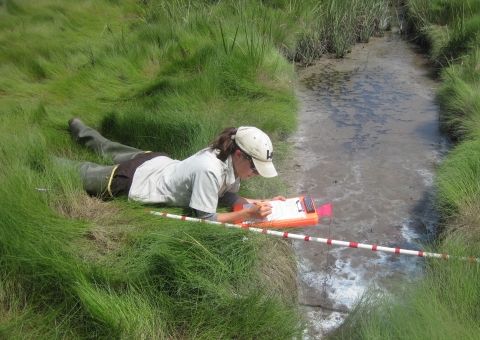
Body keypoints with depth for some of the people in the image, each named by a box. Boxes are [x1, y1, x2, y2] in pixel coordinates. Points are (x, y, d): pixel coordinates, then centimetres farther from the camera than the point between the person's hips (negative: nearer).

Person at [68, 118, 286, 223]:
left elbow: (228, 197, -5)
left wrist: (261, 203, -18)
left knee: (109, 149, 33)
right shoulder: (210, 170, -41)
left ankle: (78, 129, 56)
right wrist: (249, 214, -37)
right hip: (136, 179, -7)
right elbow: (206, 218, -34)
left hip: (158, 163, 7)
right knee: (81, 176, 16)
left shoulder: (229, 157, -16)